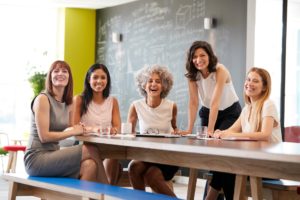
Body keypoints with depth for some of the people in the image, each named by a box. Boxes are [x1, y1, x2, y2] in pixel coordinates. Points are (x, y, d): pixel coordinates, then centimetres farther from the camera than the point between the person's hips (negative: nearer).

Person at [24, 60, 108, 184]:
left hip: (52, 155, 7)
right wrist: (73, 132, -11)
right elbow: (44, 136, -15)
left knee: (89, 165, -23)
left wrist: (82, 129, -2)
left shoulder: (68, 104, 14)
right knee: (90, 150, -19)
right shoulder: (42, 99, -8)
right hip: (36, 159, -7)